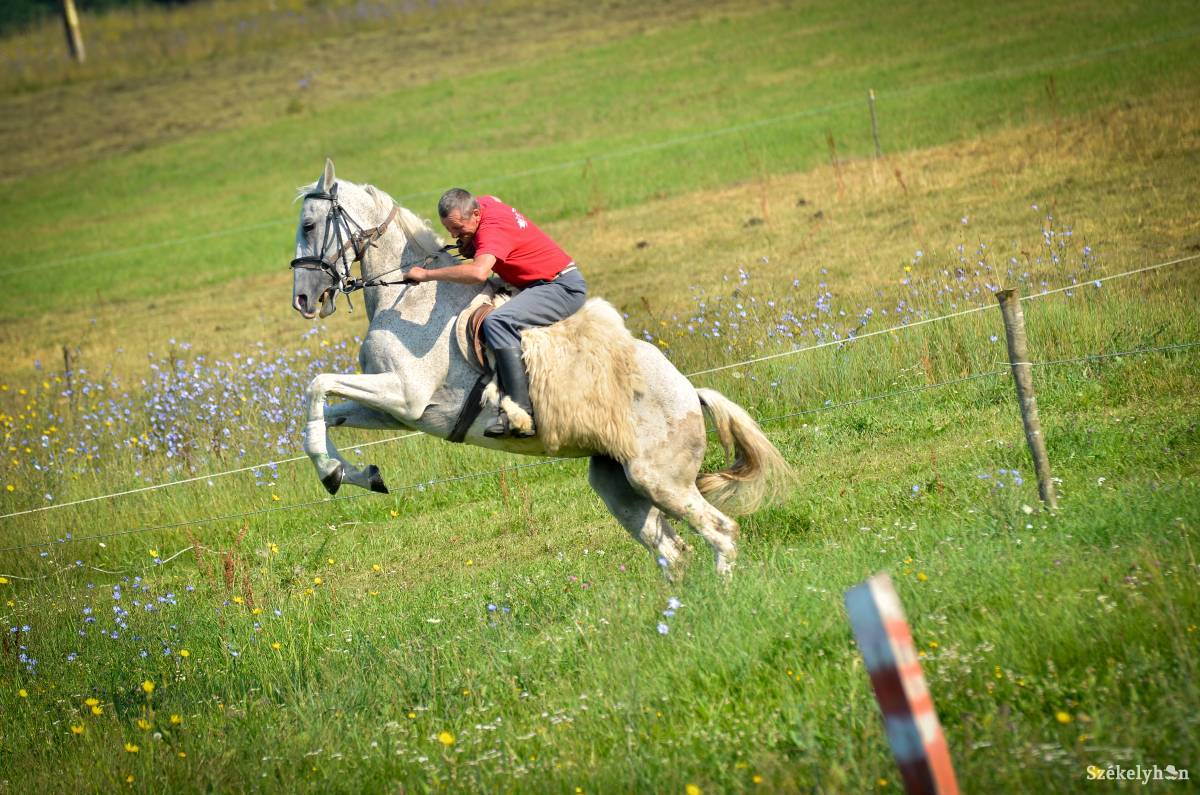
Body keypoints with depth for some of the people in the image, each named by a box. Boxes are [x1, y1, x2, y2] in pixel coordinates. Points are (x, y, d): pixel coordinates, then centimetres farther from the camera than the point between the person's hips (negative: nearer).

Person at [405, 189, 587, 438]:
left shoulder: (492, 229, -26)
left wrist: (427, 274, -35)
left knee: (497, 322, -32)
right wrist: (470, 245, 10)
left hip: (563, 287, -11)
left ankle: (521, 412, -38)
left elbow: (478, 272, -44)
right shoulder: (483, 202, 2)